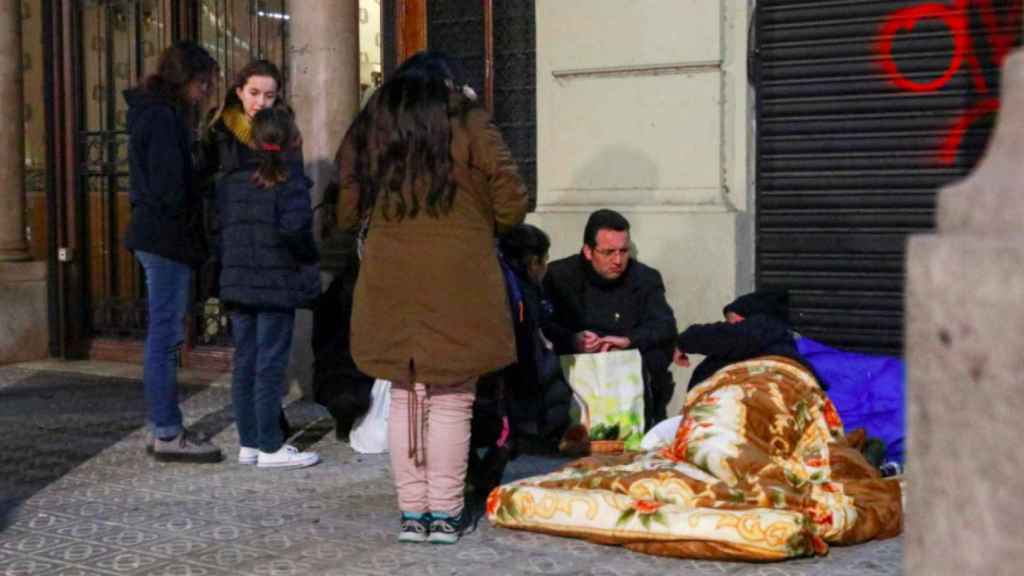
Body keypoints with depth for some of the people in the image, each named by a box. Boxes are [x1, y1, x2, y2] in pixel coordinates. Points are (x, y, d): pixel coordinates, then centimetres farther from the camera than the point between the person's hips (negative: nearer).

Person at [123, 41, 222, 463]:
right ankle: (167, 434, 0)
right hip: (167, 238, -10)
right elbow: (170, 186, -21)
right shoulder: (163, 117, -15)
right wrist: (189, 228, -9)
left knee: (163, 337, 14)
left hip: (155, 236, 10)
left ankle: (161, 428, 21)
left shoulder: (152, 112, 17)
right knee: (166, 336, -6)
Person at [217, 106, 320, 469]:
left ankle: (248, 443, 18)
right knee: (270, 365, -2)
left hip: (237, 285, 6)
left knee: (244, 362, 11)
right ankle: (270, 448, 3)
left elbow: (219, 225, 8)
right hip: (277, 286, -6)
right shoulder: (289, 177, -10)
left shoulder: (232, 179, 8)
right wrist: (309, 259, -6)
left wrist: (228, 268, 15)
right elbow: (294, 227, -22)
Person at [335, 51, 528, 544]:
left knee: (405, 400, 11)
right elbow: (511, 205, -2)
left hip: (390, 285, 3)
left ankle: (412, 513, 14)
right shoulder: (470, 126, 0)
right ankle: (444, 515, 6)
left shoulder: (368, 132, 10)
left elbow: (347, 213, 12)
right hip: (459, 283, -3)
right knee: (451, 402, 4)